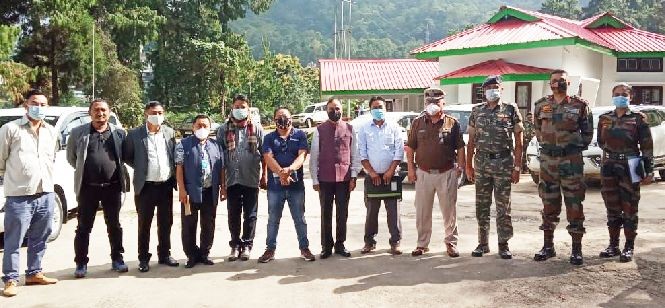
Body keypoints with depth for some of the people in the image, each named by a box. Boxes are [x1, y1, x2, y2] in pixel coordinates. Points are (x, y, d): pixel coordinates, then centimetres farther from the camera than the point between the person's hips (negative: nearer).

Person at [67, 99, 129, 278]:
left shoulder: (119, 133, 4)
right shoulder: (78, 133, 2)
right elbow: (71, 157, 11)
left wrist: (121, 175, 6)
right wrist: (83, 171, 9)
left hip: (112, 187, 1)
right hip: (88, 188, -1)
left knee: (114, 225, 10)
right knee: (84, 227, 4)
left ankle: (117, 259, 21)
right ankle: (81, 263, 14)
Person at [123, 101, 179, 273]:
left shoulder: (170, 132, 5)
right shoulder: (134, 134, -5)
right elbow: (126, 156, 4)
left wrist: (174, 176, 5)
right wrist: (140, 168, 0)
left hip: (166, 185, 3)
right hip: (145, 186, -3)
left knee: (166, 223, 12)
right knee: (144, 224, 5)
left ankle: (164, 255, 24)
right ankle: (143, 258, 15)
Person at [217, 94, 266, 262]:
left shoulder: (257, 128, 2)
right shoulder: (224, 129, 4)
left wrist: (264, 176, 3)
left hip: (251, 179, -1)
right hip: (232, 179, 1)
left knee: (250, 215, 6)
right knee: (233, 215, 8)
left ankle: (247, 245, 18)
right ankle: (235, 245, 21)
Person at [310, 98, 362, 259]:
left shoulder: (349, 129, 6)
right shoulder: (319, 130, 2)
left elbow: (355, 155, 6)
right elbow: (314, 156, 2)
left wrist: (353, 176, -1)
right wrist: (315, 179, -1)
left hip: (344, 178, 1)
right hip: (325, 179, -1)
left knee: (342, 214, 8)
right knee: (326, 214, 8)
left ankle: (340, 244, 20)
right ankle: (326, 246, 18)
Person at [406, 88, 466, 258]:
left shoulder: (452, 123, 2)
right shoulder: (418, 123, 6)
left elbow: (460, 148, 4)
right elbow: (410, 148, 9)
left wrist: (460, 166, -4)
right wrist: (411, 168, 2)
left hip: (447, 174, -2)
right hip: (423, 173, 2)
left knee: (449, 211, 6)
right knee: (422, 212, 8)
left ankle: (451, 243, 19)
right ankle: (422, 244, 20)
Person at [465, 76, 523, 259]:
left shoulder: (511, 110, 1)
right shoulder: (477, 111, 9)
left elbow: (518, 142, -1)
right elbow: (471, 141, 11)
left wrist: (517, 167, -7)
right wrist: (468, 166, 5)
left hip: (504, 163, -2)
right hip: (481, 163, 3)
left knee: (503, 207, 2)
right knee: (481, 207, 7)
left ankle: (503, 244, 12)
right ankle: (483, 243, 17)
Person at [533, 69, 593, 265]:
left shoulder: (579, 105, 2)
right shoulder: (541, 105, 8)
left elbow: (588, 132, 9)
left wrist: (578, 146, 2)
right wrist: (546, 144, 12)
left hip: (571, 159, -2)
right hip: (548, 159, 3)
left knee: (574, 203, -2)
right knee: (549, 204, 8)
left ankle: (576, 249, 6)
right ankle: (548, 246, 18)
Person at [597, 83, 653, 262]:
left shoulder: (638, 119, -1)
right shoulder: (604, 118, 8)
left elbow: (647, 146, -3)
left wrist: (649, 170, -7)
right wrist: (612, 153, 2)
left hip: (629, 168, -3)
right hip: (608, 167, 4)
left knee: (629, 208, 1)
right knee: (612, 208, 9)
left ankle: (629, 247, 10)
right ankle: (613, 245, 19)